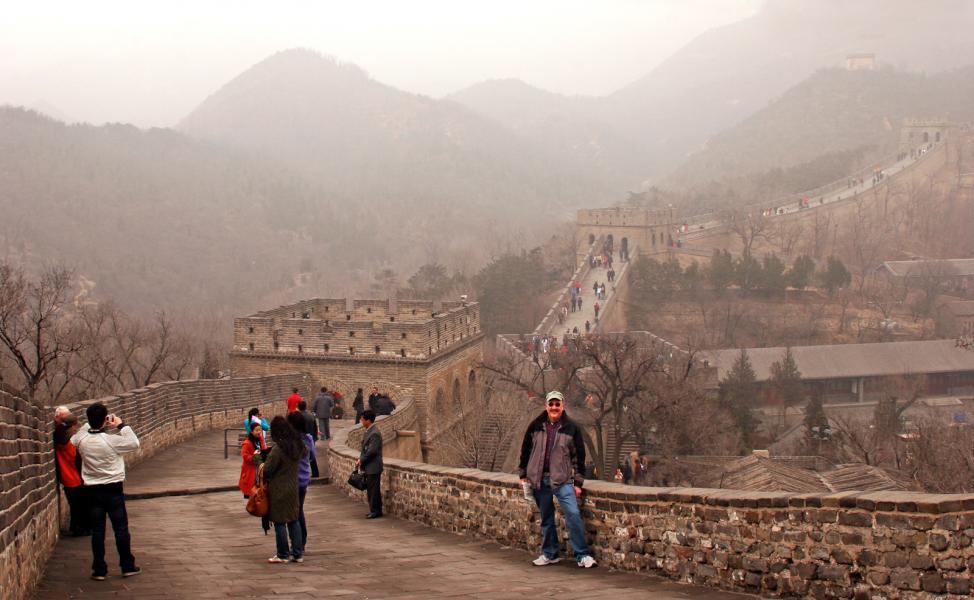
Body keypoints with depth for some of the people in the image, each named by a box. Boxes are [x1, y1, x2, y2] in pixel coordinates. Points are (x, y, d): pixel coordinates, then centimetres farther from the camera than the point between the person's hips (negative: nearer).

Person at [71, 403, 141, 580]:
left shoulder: (81, 438, -7)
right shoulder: (111, 440, -18)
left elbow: (73, 441, 17)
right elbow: (134, 444, -7)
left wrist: (91, 425, 9)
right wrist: (121, 425, -2)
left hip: (93, 490, 3)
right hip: (113, 488, -3)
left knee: (97, 530, 7)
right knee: (121, 528, 9)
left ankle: (99, 570, 8)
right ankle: (127, 566, 16)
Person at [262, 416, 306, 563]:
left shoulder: (278, 449, -21)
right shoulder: (298, 445, 0)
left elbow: (267, 470, -16)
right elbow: (305, 453, 24)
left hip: (279, 490, -7)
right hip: (293, 487, 7)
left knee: (279, 522, 2)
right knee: (294, 520, 13)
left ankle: (283, 555, 8)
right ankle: (297, 553, 15)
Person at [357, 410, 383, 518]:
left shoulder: (374, 433, -19)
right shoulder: (368, 431, 12)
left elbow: (372, 451, -23)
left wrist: (361, 460, -14)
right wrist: (360, 459, 7)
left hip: (373, 467, -10)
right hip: (369, 467, 10)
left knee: (374, 489, -4)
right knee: (370, 489, 14)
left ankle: (376, 511, 2)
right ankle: (374, 510, 21)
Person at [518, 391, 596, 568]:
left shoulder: (571, 428, 1)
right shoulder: (536, 426, 6)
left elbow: (579, 456, 3)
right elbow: (525, 450, 15)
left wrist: (578, 482, 0)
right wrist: (523, 474, 14)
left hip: (563, 480, -2)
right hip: (540, 480, 2)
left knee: (573, 514, -14)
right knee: (546, 518, 9)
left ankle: (582, 555, -8)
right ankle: (549, 554, 21)